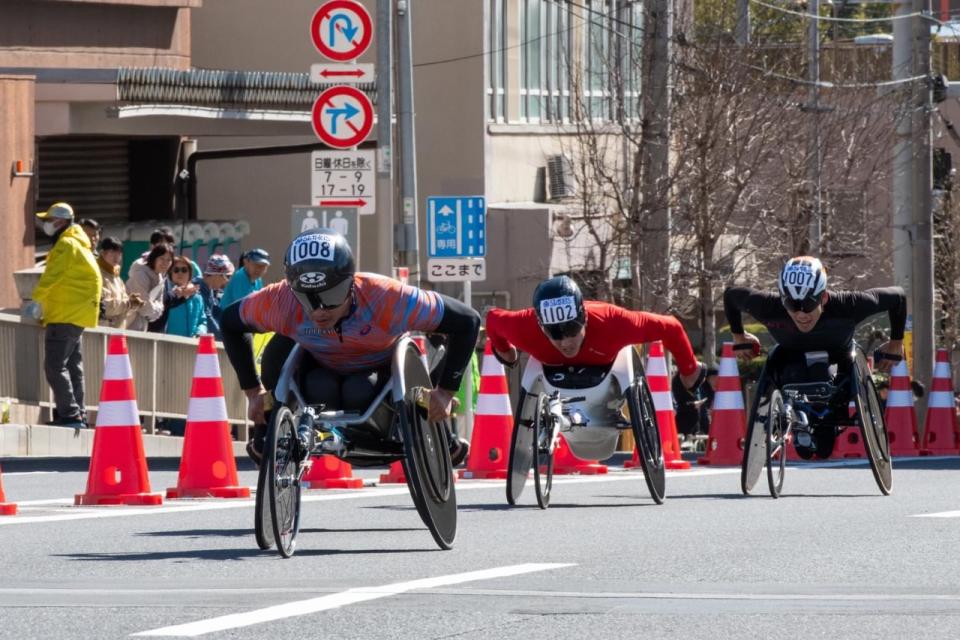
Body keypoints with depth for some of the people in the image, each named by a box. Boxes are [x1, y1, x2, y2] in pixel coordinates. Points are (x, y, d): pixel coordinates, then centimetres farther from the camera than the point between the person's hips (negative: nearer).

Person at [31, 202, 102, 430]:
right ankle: (77, 415, 17)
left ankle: (70, 414, -17)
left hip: (65, 317, -11)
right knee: (72, 366, 14)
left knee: (54, 366, -12)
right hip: (76, 316, 11)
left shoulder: (66, 245, -12)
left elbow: (51, 277, -20)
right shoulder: (78, 244, 19)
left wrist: (34, 299, -16)